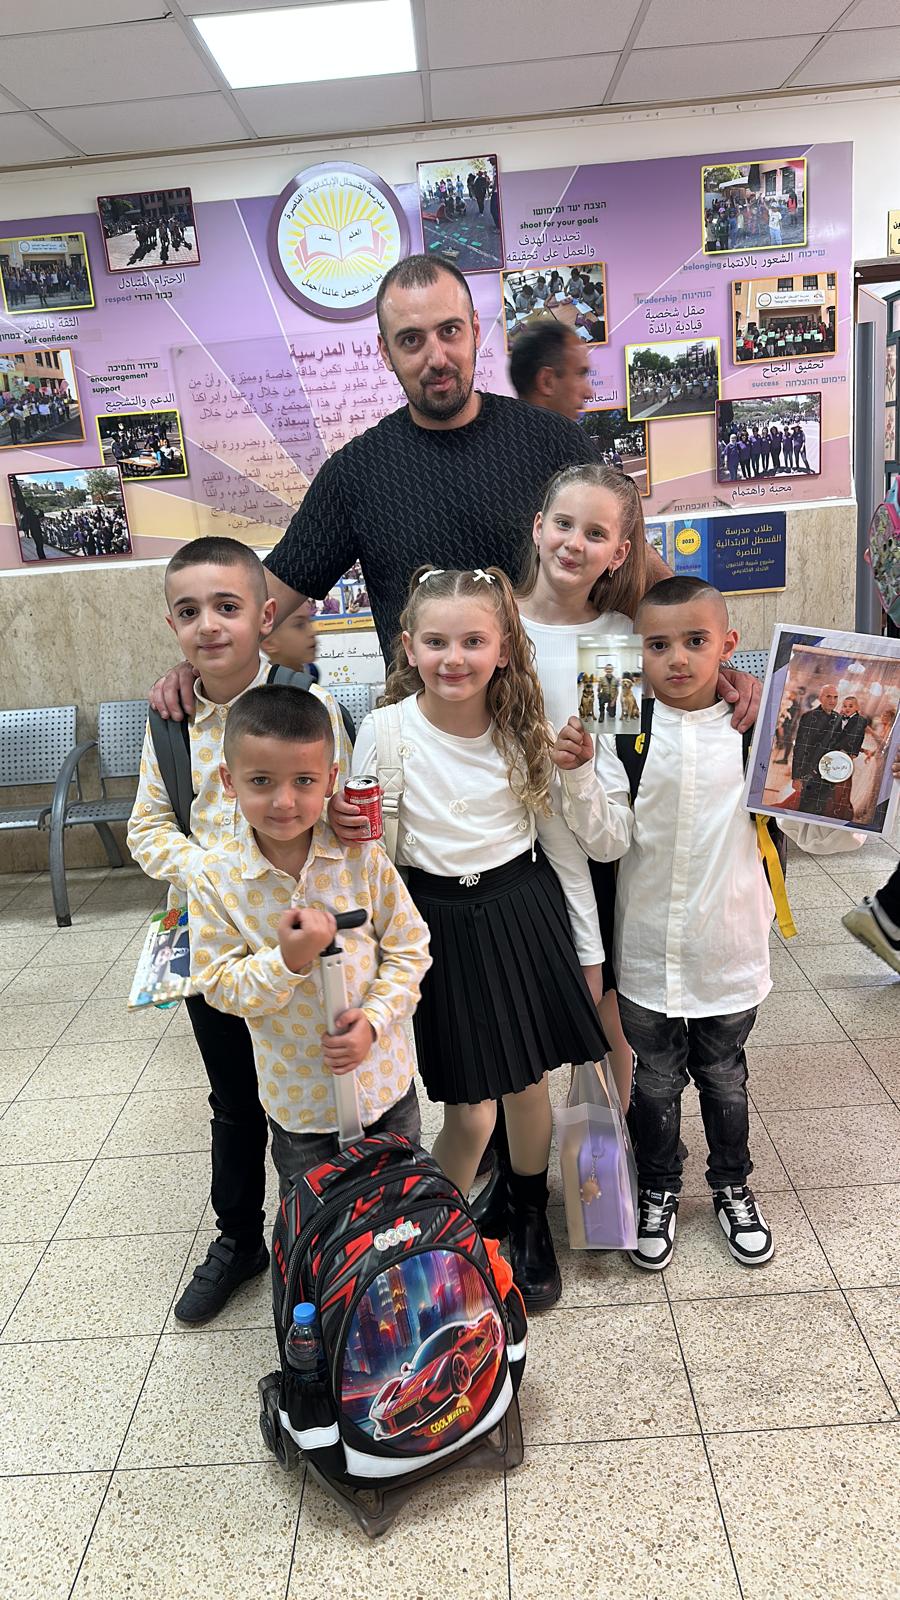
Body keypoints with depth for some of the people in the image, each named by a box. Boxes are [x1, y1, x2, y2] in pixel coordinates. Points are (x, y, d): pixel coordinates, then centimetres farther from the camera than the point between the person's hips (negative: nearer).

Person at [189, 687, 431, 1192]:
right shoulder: (217, 878, -16)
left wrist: (374, 1018, -18)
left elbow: (409, 948, -6)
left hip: (384, 1078, 1)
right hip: (297, 1094, 0)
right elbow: (219, 986, -12)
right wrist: (287, 960, -28)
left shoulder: (361, 857, -15)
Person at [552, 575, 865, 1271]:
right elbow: (608, 840, -12)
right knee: (656, 1081, 18)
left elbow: (815, 829, -6)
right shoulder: (624, 735, -10)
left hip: (730, 951, 0)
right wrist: (579, 775, -25)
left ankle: (732, 1186, 46)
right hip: (650, 953, 0)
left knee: (723, 1075, 22)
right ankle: (659, 1191, 42)